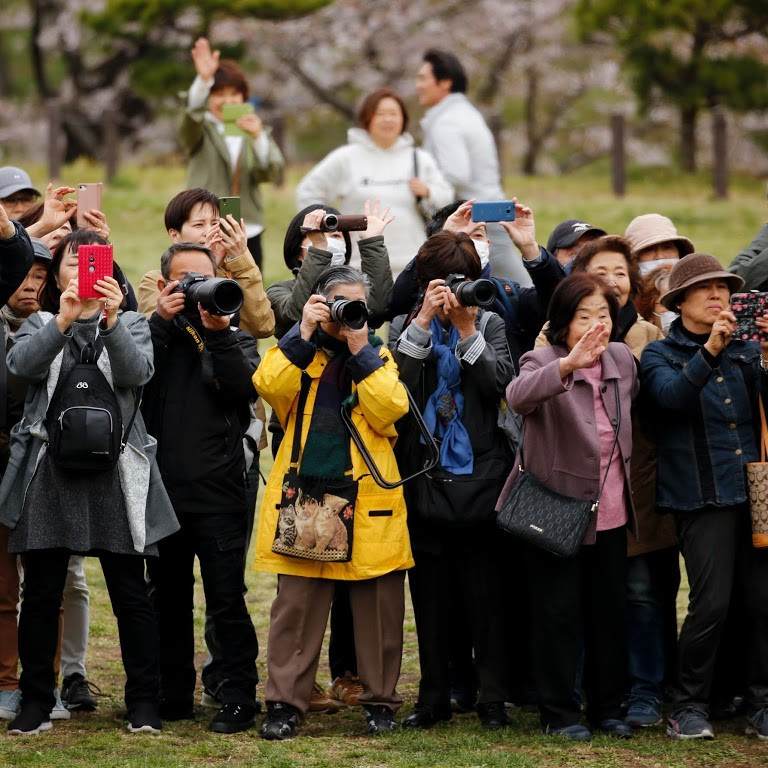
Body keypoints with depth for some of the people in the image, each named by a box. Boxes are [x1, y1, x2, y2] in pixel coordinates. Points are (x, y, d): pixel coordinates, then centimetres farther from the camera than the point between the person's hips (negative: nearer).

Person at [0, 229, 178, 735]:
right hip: (48, 474, 1)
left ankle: (144, 703, 7)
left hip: (114, 477, -1)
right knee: (41, 593, 3)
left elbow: (137, 372, -11)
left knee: (130, 593, 0)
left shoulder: (130, 325, 10)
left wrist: (110, 319, -27)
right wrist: (63, 321, -27)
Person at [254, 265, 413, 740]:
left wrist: (361, 351, -8)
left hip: (367, 498, 0)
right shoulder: (296, 349, 11)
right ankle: (285, 702, 2)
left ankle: (380, 702, 13)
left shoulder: (378, 354, 11)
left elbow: (390, 409, -7)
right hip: (303, 495, 0)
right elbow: (270, 388, -9)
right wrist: (303, 335, -11)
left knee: (378, 605, 4)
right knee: (296, 605, -1)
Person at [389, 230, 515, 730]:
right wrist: (423, 321, -16)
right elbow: (396, 378, -11)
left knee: (486, 594, -1)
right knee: (430, 594, 6)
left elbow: (500, 380, -10)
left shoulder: (490, 325, 6)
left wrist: (467, 327, -17)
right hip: (425, 478, 1)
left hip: (479, 477, -1)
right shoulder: (407, 326, 7)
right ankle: (434, 697, 14)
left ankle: (492, 698, 5)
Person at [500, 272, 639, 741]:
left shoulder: (622, 359, 2)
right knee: (559, 614, 1)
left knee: (611, 611, 12)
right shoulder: (544, 362, -15)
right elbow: (518, 396, -39)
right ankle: (559, 712, 10)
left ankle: (608, 707, 24)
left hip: (611, 513, 5)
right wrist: (568, 365, -53)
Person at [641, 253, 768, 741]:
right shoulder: (661, 354, 6)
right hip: (702, 494, -3)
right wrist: (710, 350, -28)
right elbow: (670, 393, -15)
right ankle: (690, 706, 4)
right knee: (711, 604, -10)